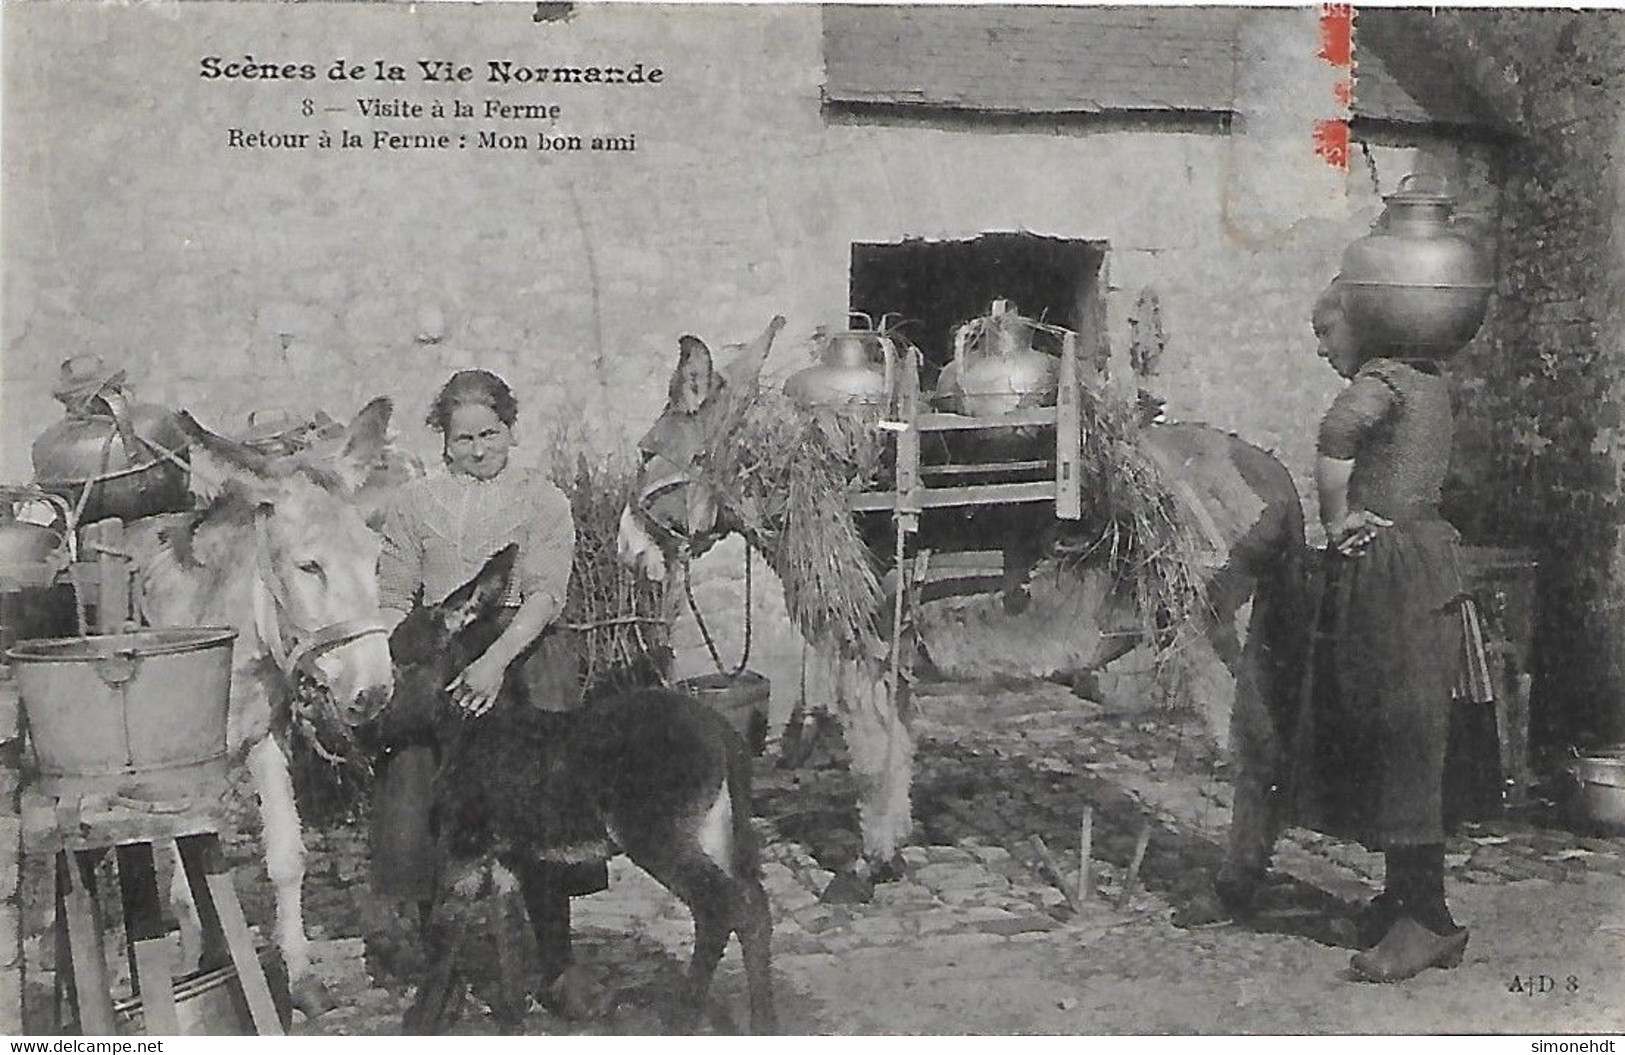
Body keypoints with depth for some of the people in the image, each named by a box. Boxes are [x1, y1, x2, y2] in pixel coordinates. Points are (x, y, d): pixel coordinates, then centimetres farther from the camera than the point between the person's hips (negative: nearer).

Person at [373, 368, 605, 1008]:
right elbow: (392, 600, 8)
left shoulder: (541, 500, 5)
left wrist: (496, 661, -21)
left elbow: (545, 594, -7)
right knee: (424, 805, -6)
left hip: (524, 657, -2)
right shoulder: (413, 504, 12)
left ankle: (554, 965, 4)